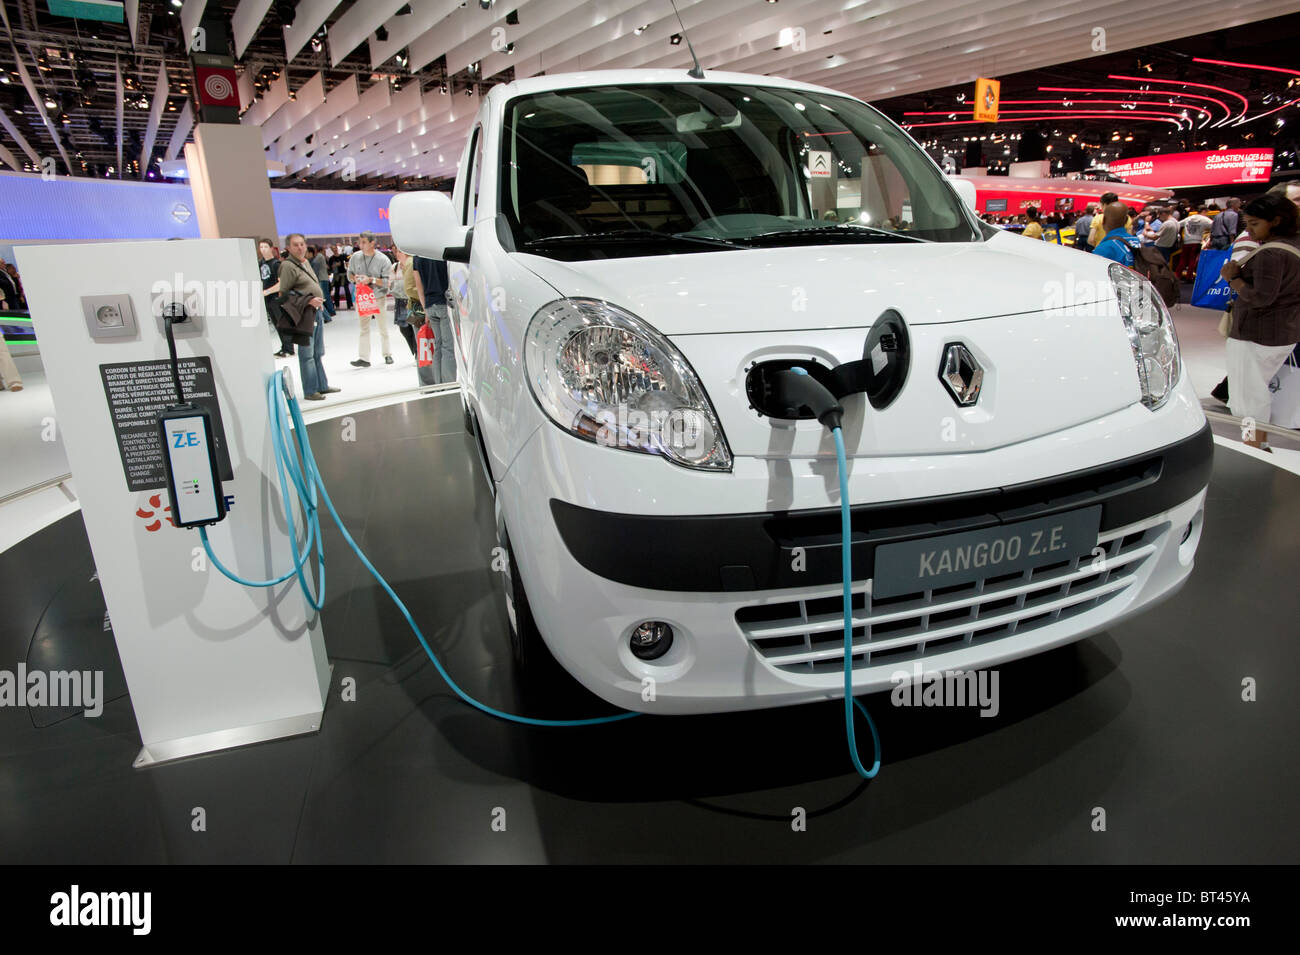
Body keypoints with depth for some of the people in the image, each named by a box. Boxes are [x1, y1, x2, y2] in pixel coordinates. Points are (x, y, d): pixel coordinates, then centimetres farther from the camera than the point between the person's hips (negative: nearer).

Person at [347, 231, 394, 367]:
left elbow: (387, 281, -11)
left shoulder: (383, 260, -10)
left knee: (383, 327, 9)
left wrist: (371, 280, -22)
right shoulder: (355, 257, 0)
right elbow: (349, 274, 12)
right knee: (364, 328, 0)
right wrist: (355, 278, -11)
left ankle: (387, 354, 24)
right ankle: (364, 358, -1)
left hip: (379, 297, -2)